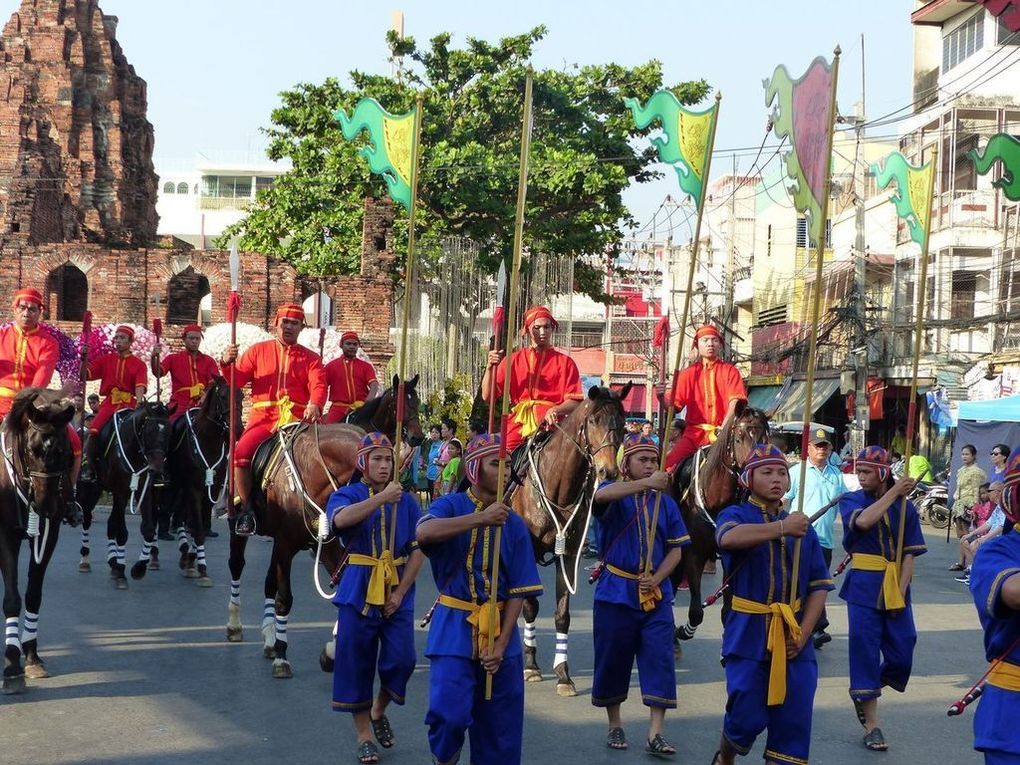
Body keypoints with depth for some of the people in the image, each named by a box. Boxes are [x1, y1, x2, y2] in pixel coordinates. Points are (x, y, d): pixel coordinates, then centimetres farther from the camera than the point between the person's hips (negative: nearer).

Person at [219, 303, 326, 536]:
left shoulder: (310, 358, 14)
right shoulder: (258, 351, 16)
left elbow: (318, 385, -3)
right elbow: (237, 379, 10)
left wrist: (315, 405, -24)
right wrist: (227, 363, -11)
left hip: (298, 420, 0)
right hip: (263, 418, 0)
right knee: (241, 452, -25)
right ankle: (246, 507, -11)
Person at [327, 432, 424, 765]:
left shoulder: (406, 501, 6)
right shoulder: (345, 495, 0)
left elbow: (418, 550, 2)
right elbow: (341, 518, -25)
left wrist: (400, 593, -7)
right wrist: (381, 498, -29)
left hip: (397, 596, 2)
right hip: (358, 593, -2)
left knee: (401, 660, -4)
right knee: (356, 666, 1)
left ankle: (379, 712, 26)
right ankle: (365, 737, 15)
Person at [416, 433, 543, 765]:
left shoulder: (513, 524, 4)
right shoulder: (451, 506, -4)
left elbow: (519, 590, 1)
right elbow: (425, 532, -29)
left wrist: (501, 643, -8)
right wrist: (481, 518, -35)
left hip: (499, 628, 3)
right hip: (455, 628, -3)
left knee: (499, 726, 8)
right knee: (449, 713, -16)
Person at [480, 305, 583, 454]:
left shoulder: (564, 362, 13)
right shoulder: (514, 360, 17)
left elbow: (575, 402, 4)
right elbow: (487, 396, 11)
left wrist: (555, 410, -16)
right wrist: (490, 368, -5)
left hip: (549, 424, -2)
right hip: (518, 424, 2)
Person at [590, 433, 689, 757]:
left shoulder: (665, 502, 8)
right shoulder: (615, 495, -3)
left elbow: (675, 550, 8)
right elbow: (602, 495, -30)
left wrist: (656, 579, -10)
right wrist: (645, 484, -43)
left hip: (656, 595, 2)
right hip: (615, 592, -2)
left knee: (660, 661, -5)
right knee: (612, 661, 7)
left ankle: (655, 734, -2)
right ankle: (615, 726, 24)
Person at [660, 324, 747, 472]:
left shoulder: (729, 371, 6)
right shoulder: (688, 374, 11)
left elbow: (734, 403, -6)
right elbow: (675, 406, 6)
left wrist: (724, 429, -22)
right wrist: (662, 399, -16)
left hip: (721, 433, -1)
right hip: (694, 432, 1)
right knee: (668, 465, -19)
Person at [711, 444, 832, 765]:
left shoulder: (802, 527, 10)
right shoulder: (736, 515, -2)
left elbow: (819, 585, 8)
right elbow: (728, 537, -28)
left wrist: (803, 633, -4)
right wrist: (781, 528, -37)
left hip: (793, 638, 4)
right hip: (749, 635, -3)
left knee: (793, 723, 0)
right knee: (748, 717, -2)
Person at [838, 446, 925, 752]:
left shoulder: (905, 507, 3)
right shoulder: (851, 500, 0)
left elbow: (910, 554, 2)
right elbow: (863, 521, -24)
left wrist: (901, 591, -9)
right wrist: (894, 491, -17)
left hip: (895, 588, 2)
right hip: (864, 586, -2)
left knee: (902, 655, 1)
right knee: (865, 650, -3)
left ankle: (863, 691, 29)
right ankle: (871, 724, 5)